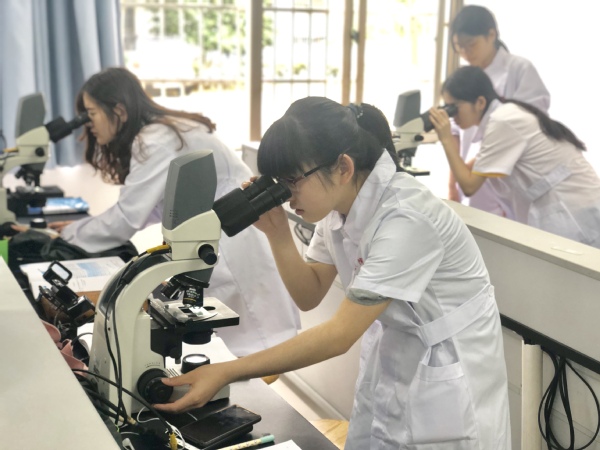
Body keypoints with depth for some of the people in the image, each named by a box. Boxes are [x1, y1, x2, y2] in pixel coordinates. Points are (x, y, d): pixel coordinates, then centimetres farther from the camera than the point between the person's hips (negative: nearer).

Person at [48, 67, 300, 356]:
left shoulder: (156, 142, -22)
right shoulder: (157, 133, 10)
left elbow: (126, 219, -21)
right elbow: (142, 208, 14)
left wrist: (69, 235, -6)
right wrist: (81, 226, 8)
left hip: (238, 241, -10)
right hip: (216, 238, 10)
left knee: (245, 345, -2)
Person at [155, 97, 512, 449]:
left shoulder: (405, 219, -31)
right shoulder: (340, 201, -6)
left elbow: (340, 334, -30)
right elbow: (310, 296, 1)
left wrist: (226, 373, -31)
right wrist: (278, 234, -17)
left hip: (449, 375, -7)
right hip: (393, 358, 7)